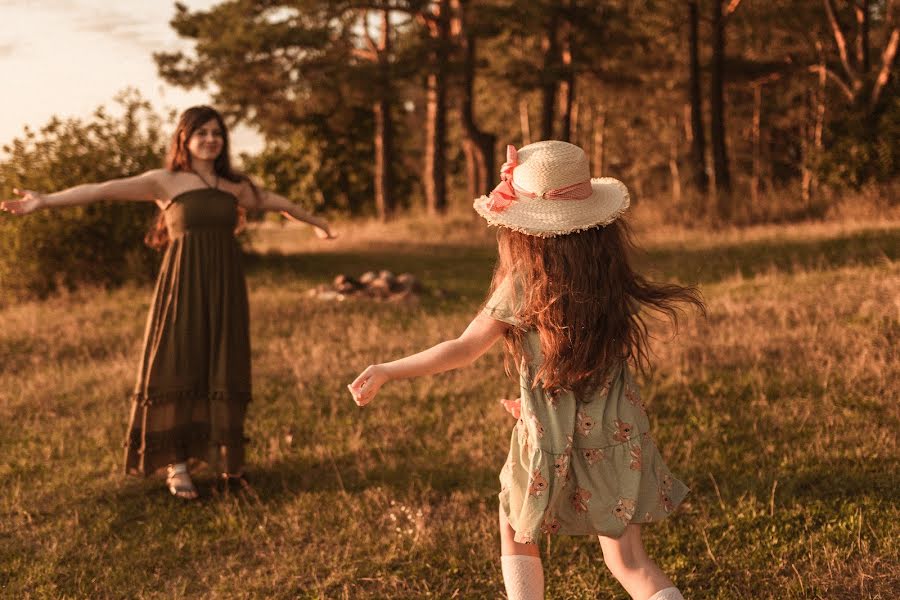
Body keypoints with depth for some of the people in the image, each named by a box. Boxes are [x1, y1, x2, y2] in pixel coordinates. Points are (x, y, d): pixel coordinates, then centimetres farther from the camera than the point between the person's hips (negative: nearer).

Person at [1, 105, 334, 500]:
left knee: (222, 369, 5)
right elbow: (103, 190, -11)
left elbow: (273, 201, 29)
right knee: (176, 368, -3)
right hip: (183, 287, -4)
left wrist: (313, 221, 44)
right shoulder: (165, 182, -1)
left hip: (224, 288, 4)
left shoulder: (235, 185, 12)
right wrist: (46, 200, -22)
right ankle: (176, 465, 2)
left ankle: (225, 457, 16)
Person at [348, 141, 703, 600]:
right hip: (618, 436, 3)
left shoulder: (523, 284, -14)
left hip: (550, 440, -3)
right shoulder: (608, 272, -3)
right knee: (628, 559, 10)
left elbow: (464, 349, -8)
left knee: (516, 540, 22)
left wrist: (385, 371, 2)